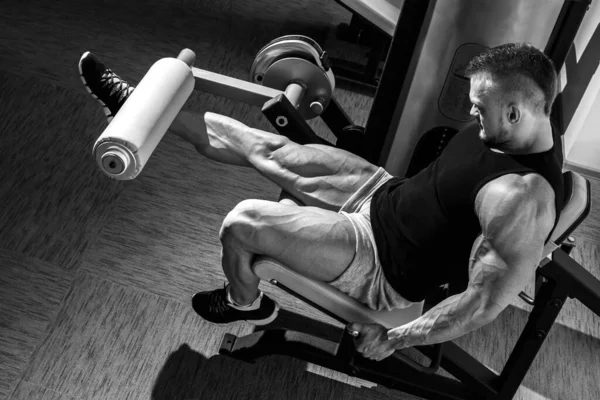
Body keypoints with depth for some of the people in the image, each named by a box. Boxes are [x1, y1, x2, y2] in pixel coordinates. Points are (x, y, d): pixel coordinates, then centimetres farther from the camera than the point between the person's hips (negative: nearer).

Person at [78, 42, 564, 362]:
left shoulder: (521, 201, -32)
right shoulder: (527, 124, -5)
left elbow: (484, 303, -28)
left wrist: (394, 338, -18)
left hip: (383, 264, -8)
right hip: (385, 192, 9)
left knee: (241, 222, -13)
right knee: (266, 147, 5)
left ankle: (244, 304, 22)